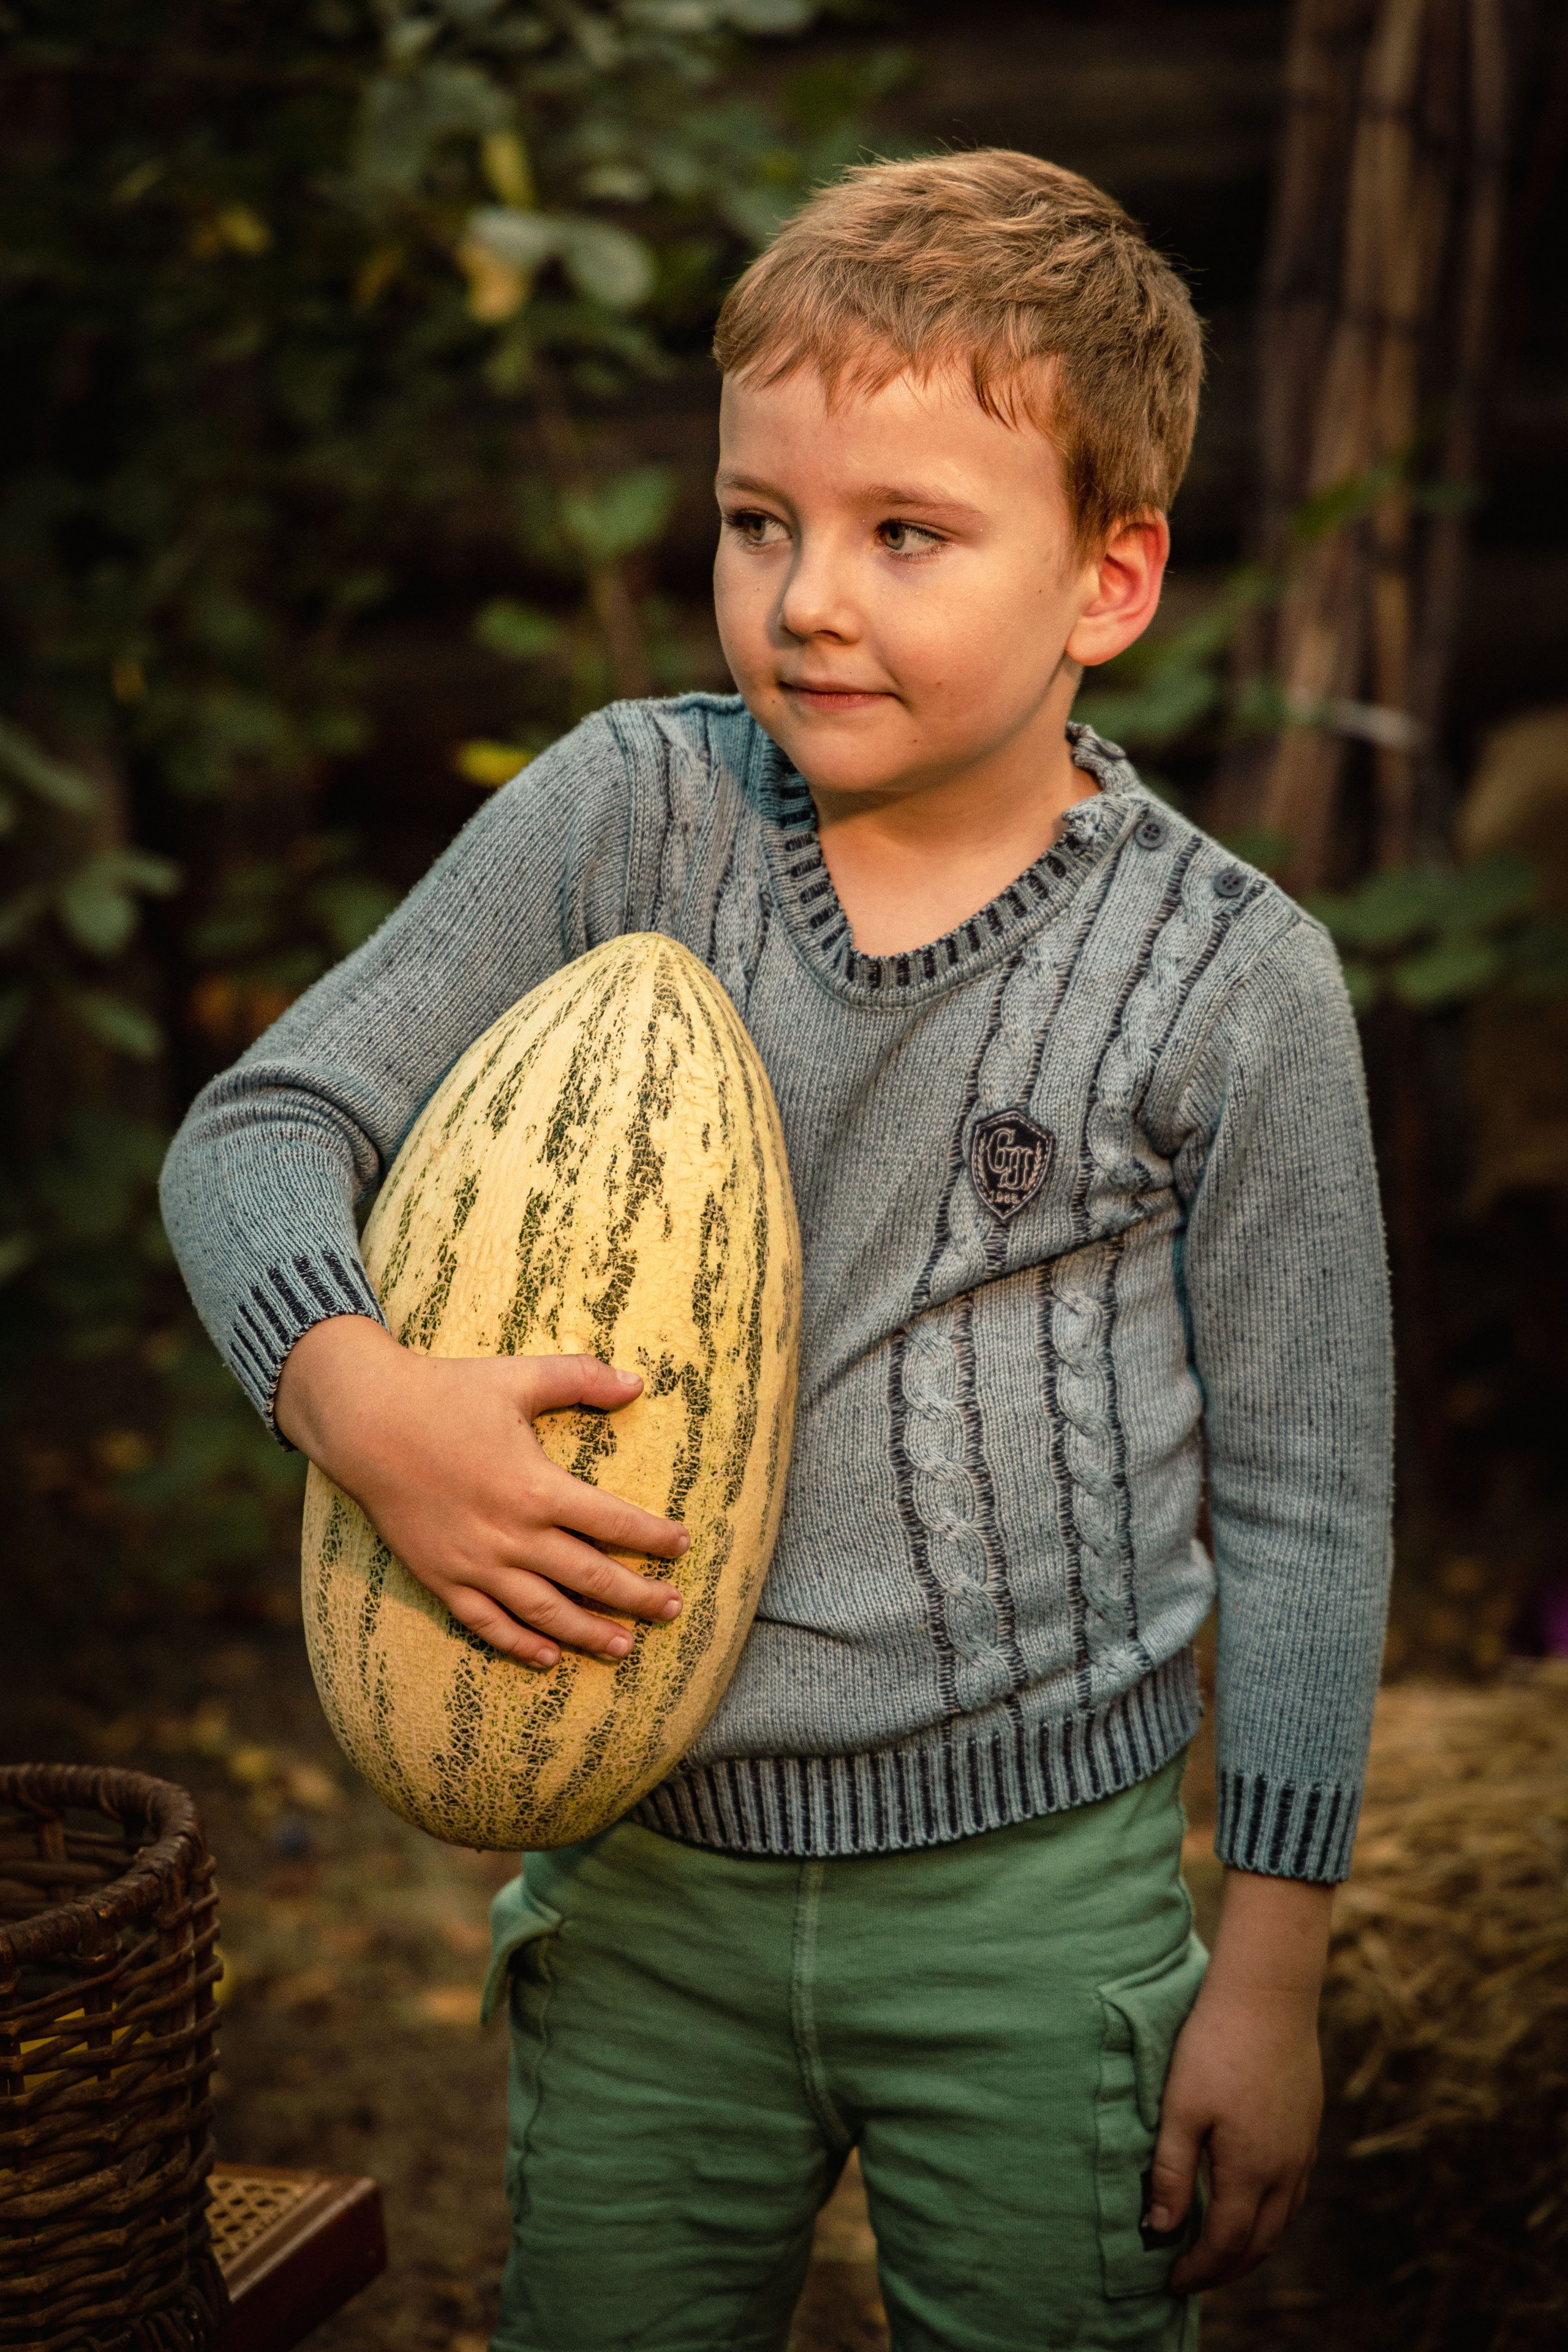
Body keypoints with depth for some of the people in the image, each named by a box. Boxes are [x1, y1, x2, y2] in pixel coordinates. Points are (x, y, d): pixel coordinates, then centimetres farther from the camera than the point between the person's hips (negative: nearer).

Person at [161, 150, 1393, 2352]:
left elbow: (1302, 1504, -4)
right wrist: (368, 1403, -23)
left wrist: (1270, 1971, -3)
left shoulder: (1234, 982, -9)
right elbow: (265, 1124, -2)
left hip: (1037, 1915, -2)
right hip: (642, 1873, 2)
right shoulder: (625, 812, -5)